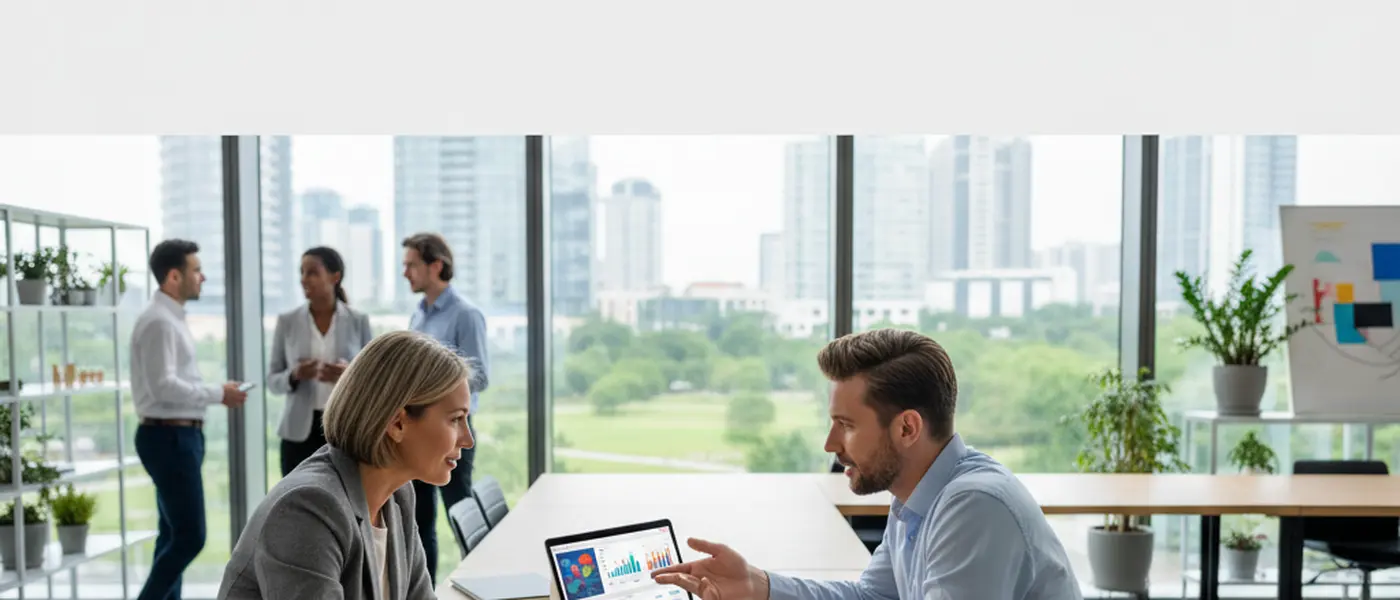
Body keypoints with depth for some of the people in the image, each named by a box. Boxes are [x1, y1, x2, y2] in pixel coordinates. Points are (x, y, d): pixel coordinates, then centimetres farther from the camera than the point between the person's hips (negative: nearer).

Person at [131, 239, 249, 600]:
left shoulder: (172, 318, 15)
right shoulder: (158, 321, -16)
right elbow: (163, 386, -23)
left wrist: (216, 393, 9)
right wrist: (218, 394, -17)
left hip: (179, 436, 10)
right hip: (169, 438, -10)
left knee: (175, 535, 13)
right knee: (189, 536, -8)